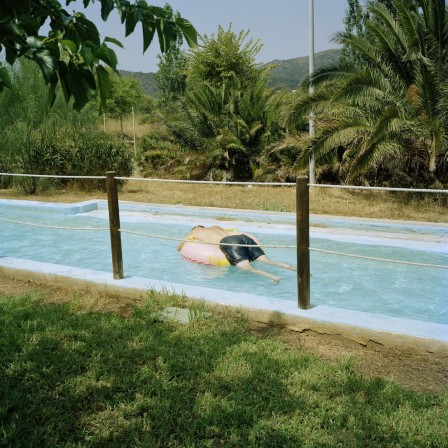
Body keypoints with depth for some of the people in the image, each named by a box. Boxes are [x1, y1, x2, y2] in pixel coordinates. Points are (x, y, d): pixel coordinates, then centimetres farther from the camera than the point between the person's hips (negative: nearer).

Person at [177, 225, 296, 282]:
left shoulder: (194, 232, 28)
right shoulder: (216, 227, 41)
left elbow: (179, 247, 38)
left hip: (229, 243, -6)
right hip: (243, 237, 6)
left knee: (248, 268, -23)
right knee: (267, 260, -5)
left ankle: (273, 277, -50)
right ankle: (293, 268, -28)